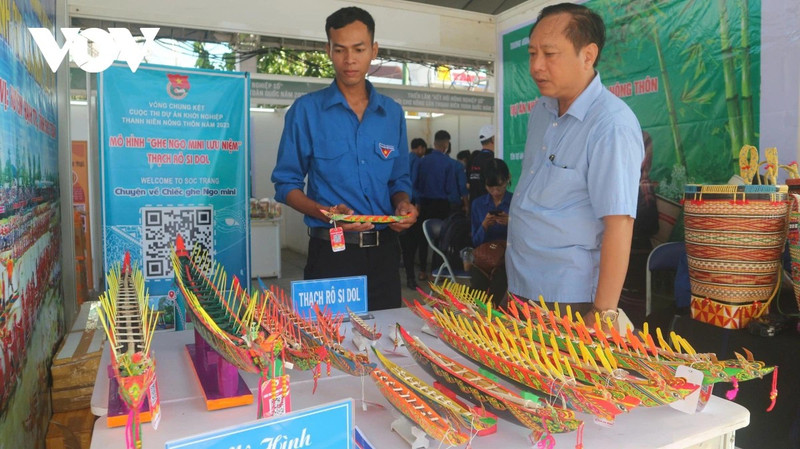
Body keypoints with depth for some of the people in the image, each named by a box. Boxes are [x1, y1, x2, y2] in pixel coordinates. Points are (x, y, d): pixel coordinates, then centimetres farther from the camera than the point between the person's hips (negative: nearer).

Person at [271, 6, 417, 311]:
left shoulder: (393, 113, 7)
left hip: (383, 250, 4)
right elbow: (287, 183, -2)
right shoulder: (306, 110, -4)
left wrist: (403, 205, -8)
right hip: (331, 251, -3)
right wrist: (323, 213, -19)